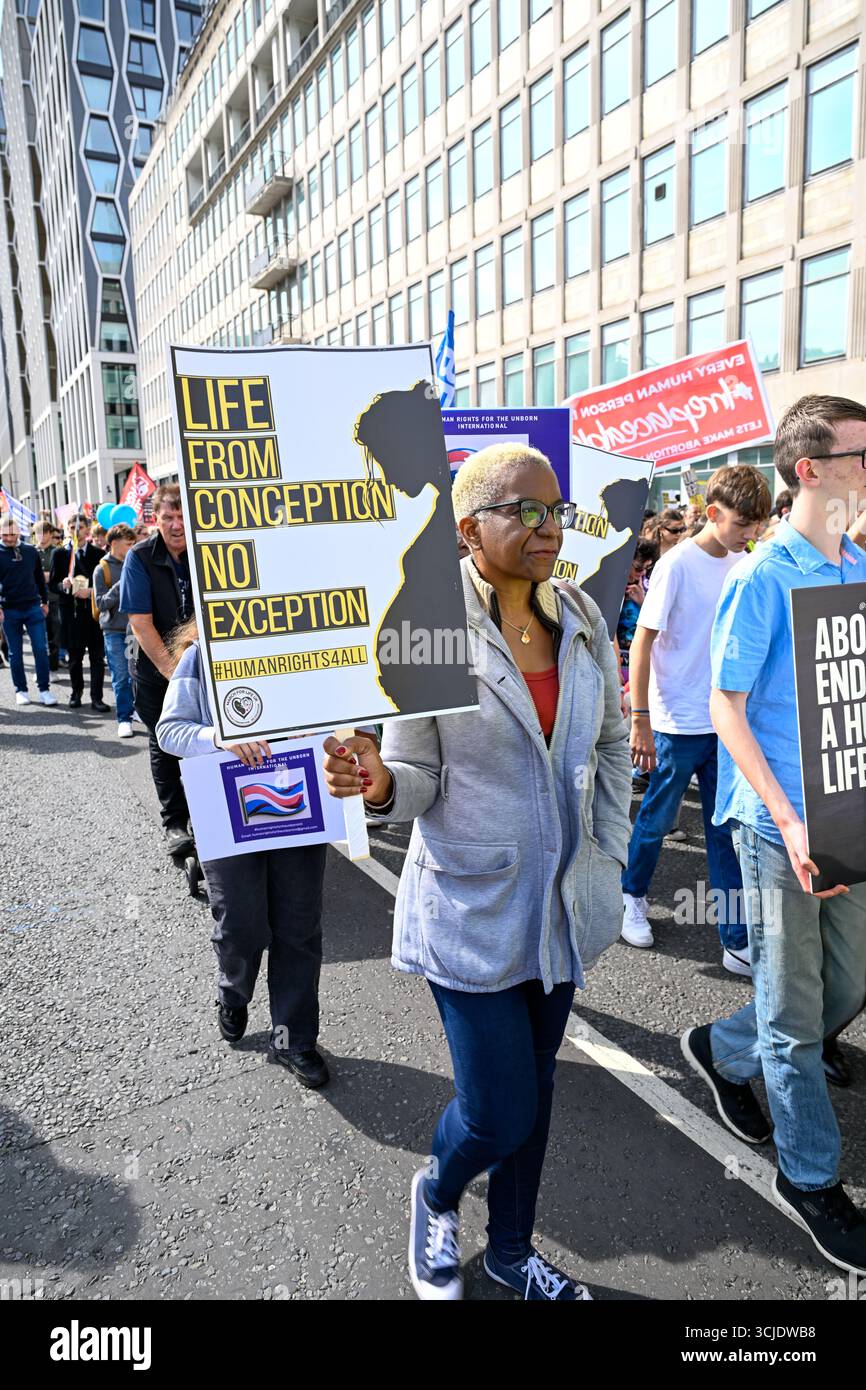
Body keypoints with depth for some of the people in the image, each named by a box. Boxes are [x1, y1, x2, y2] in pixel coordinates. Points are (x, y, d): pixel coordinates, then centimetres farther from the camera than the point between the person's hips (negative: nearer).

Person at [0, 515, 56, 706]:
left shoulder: (31, 551, 5)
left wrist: (44, 601, 15)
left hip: (33, 608, 1)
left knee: (41, 649, -3)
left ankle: (44, 690, 2)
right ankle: (20, 690, 15)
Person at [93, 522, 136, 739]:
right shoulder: (102, 569, -1)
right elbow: (100, 603, -7)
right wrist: (120, 587, -18)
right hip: (114, 630, -3)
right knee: (121, 677, -1)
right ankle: (124, 719, 8)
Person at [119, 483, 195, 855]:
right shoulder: (140, 557, -11)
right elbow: (140, 622, -14)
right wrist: (171, 668, -20)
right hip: (158, 670, -2)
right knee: (164, 746, 6)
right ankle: (174, 823, 17)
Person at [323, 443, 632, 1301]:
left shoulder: (582, 619, -1)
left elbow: (612, 745, 11)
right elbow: (418, 779, -12)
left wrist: (610, 853, 7)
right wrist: (376, 783, -34)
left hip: (567, 902, 6)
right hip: (474, 909, -5)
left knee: (534, 1085, 21)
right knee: (499, 1112, 3)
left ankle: (511, 1249, 48)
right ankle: (437, 1196, 41)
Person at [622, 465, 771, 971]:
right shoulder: (678, 564, -13)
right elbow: (643, 642, -12)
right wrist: (640, 720, -14)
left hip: (727, 720, 5)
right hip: (678, 723, -5)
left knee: (728, 831, 9)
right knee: (657, 819, 12)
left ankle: (738, 939, 17)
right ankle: (632, 897, 37)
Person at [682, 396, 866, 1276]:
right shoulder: (763, 579, -13)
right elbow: (726, 708, -13)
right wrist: (787, 820, -20)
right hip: (778, 823, -7)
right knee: (795, 1010, 8)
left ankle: (723, 1052, 43)